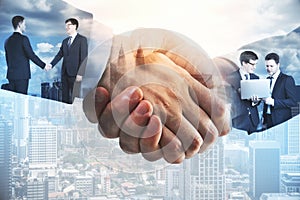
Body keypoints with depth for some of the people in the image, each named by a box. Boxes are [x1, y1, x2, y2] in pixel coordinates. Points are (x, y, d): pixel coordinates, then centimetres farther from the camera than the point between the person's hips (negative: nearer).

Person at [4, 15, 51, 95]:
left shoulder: (8, 40, 12)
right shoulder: (23, 38, -9)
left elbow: (7, 59, 17)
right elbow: (31, 55, -12)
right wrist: (44, 65, -2)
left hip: (11, 75, 7)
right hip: (22, 75, -7)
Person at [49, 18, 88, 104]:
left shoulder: (82, 39, -2)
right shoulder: (65, 41, 18)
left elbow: (84, 57, -9)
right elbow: (59, 55, 14)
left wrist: (80, 73, -16)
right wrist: (51, 64, -4)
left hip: (75, 74, -6)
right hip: (65, 73, 6)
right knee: (65, 97, 9)